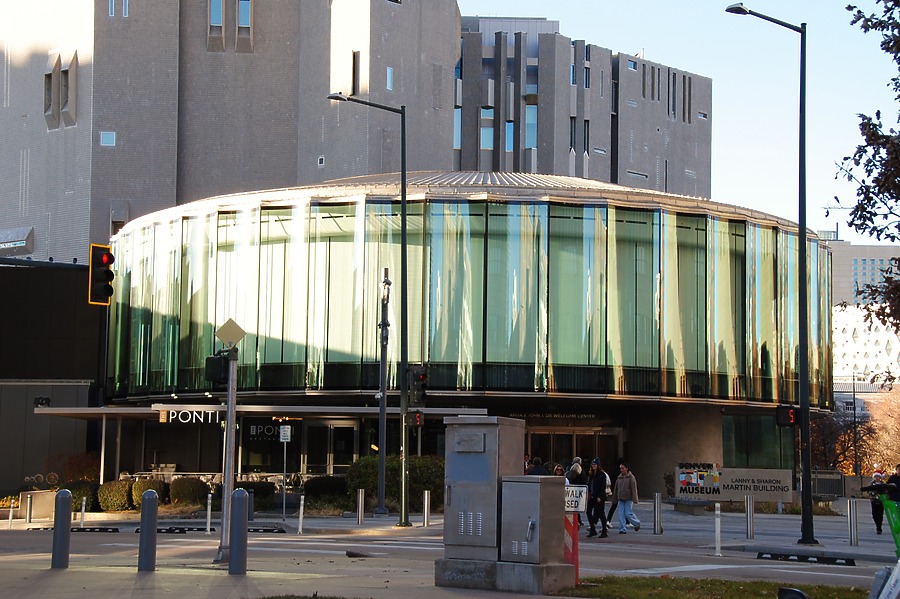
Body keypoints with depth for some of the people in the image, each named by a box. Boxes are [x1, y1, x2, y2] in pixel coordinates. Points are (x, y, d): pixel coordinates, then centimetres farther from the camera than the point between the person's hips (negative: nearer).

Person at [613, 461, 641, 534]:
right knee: (621, 514, -1)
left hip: (628, 499, -6)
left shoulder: (631, 477, -7)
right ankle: (622, 529, 1)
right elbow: (616, 489, 18)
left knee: (628, 513, -6)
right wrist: (615, 498, 17)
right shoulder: (619, 477, 11)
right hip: (621, 499, 6)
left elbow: (634, 489, -11)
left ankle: (637, 524, 18)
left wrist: (634, 500, -16)